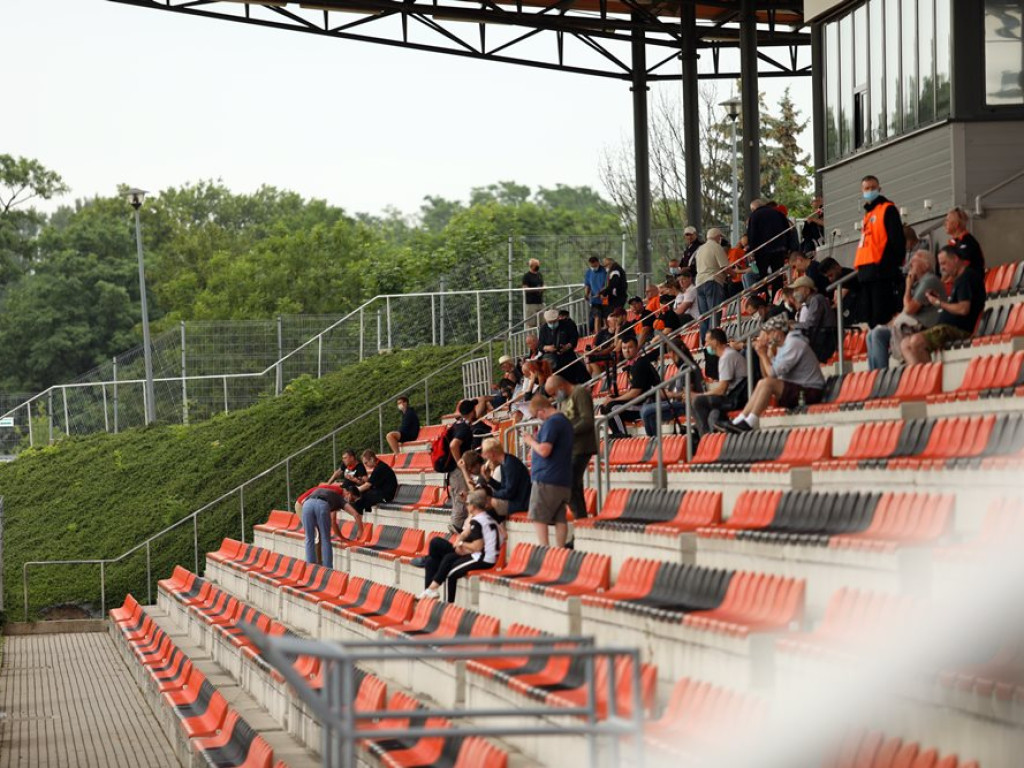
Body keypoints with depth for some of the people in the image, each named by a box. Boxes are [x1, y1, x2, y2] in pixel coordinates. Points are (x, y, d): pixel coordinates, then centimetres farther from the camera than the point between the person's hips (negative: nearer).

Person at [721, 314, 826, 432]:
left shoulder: (793, 344, -14)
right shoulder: (782, 346, 16)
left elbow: (773, 373, -21)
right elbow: (766, 375, 12)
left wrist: (763, 354, -7)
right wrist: (761, 354, 3)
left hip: (809, 393, -10)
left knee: (767, 383, -22)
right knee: (762, 384, 5)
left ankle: (749, 424, -18)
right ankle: (737, 422, -1)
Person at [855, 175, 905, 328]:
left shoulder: (888, 209, -2)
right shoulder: (868, 214, 23)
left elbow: (897, 240, -10)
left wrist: (893, 263, -16)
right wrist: (860, 266, 17)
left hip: (882, 271, -9)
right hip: (866, 272, 9)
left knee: (882, 317, -13)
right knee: (868, 317, 8)